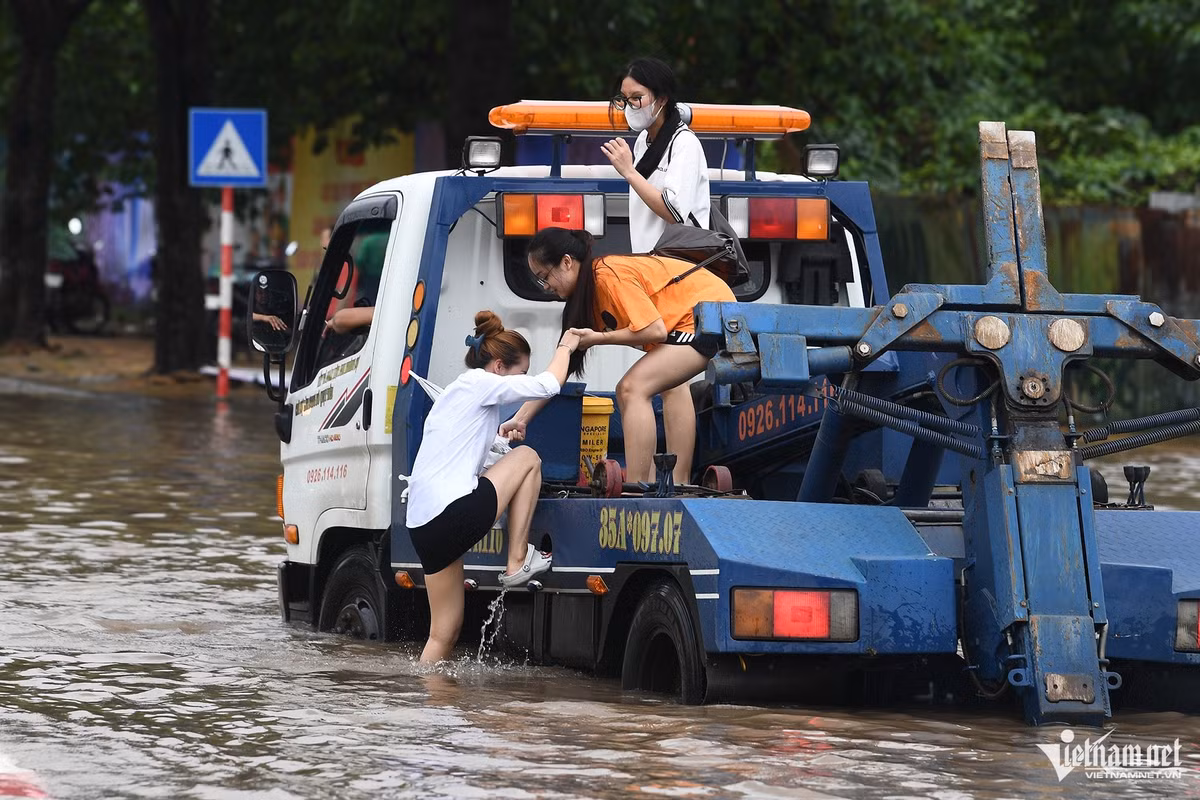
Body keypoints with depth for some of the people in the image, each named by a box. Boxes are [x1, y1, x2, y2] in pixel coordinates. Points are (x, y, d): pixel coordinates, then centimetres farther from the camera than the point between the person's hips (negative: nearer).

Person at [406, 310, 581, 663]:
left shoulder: (454, 393, 26)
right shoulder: (478, 383, -2)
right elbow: (549, 385, -4)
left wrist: (495, 432, 32)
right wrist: (565, 347, 14)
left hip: (422, 525, 9)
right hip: (455, 513, -9)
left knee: (444, 634, 13)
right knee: (526, 457, 10)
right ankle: (518, 562, 7)